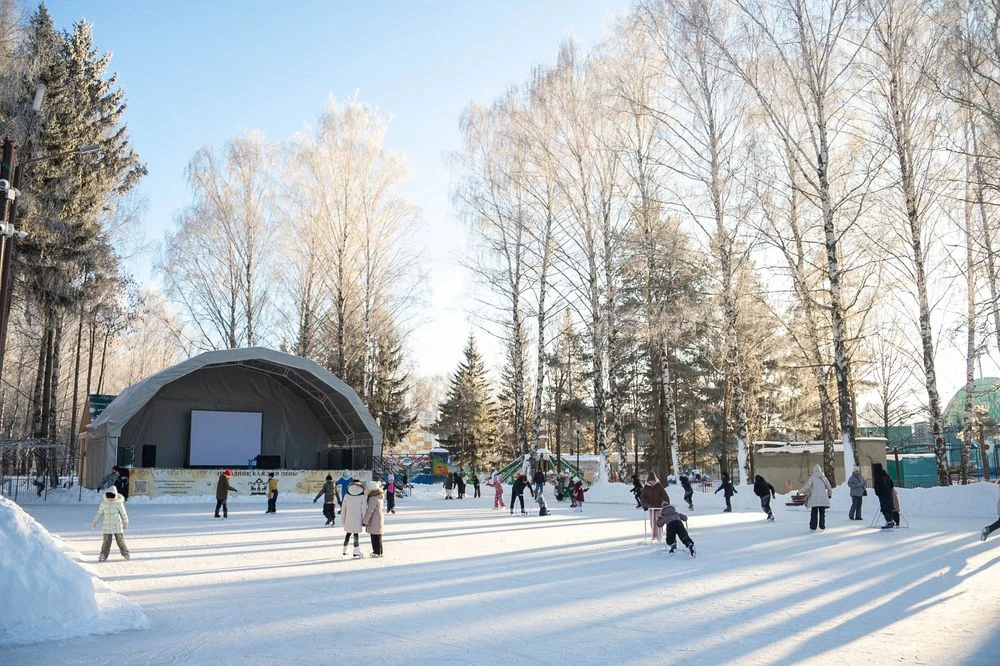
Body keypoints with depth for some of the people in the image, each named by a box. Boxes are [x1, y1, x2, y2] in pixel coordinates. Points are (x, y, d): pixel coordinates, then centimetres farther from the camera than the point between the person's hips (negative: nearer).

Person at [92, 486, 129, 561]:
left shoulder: (119, 503, -4)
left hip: (117, 525, -2)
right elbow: (99, 513, 11)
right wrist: (94, 522, 11)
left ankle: (125, 554, 13)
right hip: (107, 526, 2)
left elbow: (123, 514, 5)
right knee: (106, 541, -3)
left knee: (120, 540, 2)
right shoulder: (103, 503, 2)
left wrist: (125, 523, 10)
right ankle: (103, 556, 4)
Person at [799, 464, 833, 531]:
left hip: (815, 499, -3)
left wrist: (800, 490, 2)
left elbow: (807, 486, -10)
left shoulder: (812, 478, -1)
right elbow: (829, 487, 18)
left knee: (814, 513, 1)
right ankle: (822, 526, 12)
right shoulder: (823, 478, 11)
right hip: (823, 499, 3)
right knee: (822, 512, 13)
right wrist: (830, 495, 34)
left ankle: (813, 527, -1)